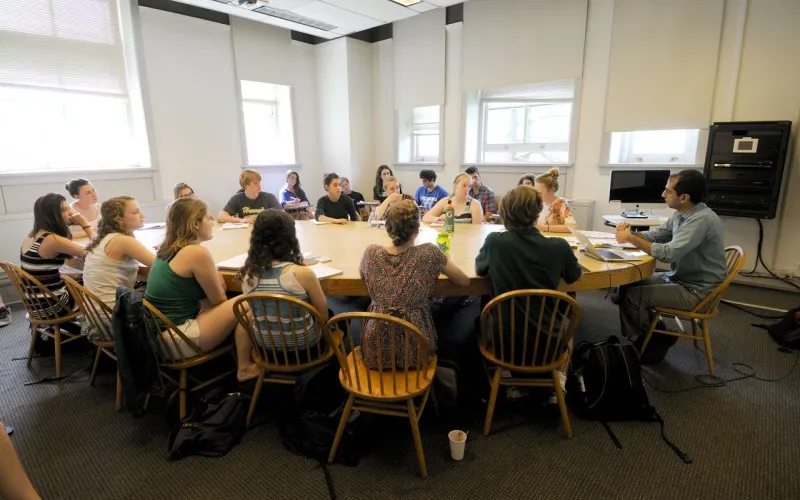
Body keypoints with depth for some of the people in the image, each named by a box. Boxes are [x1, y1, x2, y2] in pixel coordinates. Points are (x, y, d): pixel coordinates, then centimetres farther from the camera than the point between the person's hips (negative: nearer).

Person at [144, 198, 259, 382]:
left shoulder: (167, 247, 9)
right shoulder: (197, 252, -19)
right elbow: (218, 301, -8)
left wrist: (215, 278, -1)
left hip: (159, 334, 10)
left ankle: (233, 359, 23)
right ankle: (245, 368, 7)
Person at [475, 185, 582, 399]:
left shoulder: (494, 242, -15)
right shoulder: (559, 247, -13)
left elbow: (479, 269, 5)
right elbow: (574, 276, 8)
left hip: (504, 344, -1)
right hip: (546, 345, 1)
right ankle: (557, 386, 21)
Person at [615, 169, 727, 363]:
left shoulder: (702, 219, -26)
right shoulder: (681, 214, 2)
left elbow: (669, 253, -32)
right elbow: (656, 235, 12)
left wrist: (631, 239, -25)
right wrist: (630, 232, -8)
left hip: (696, 290, -9)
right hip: (678, 277, 9)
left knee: (632, 296, -15)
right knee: (627, 285, 4)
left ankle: (655, 342, 11)